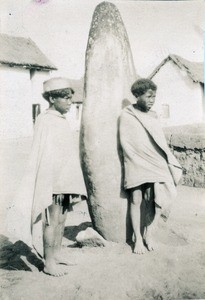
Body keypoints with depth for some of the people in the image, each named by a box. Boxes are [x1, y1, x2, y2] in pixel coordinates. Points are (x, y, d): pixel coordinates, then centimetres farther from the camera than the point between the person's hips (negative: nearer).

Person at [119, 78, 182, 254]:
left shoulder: (153, 116, 17)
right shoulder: (126, 115, 2)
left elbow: (161, 142, 16)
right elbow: (125, 144, -3)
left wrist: (167, 162, 5)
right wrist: (139, 161, -9)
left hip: (155, 164, 4)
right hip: (136, 165, -4)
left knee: (157, 199, -10)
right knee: (136, 200, -6)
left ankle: (149, 235, 2)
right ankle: (138, 239, 3)